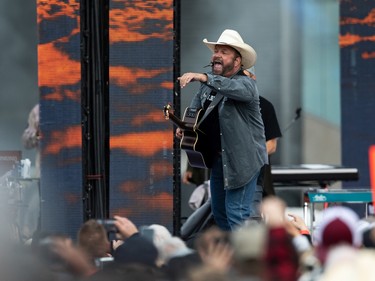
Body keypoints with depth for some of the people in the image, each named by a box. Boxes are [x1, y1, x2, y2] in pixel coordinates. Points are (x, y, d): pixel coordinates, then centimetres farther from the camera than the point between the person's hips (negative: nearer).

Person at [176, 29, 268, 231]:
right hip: (218, 157, 8)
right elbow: (197, 104, 28)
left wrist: (203, 77, -49)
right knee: (219, 212, 14)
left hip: (242, 159, -8)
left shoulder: (246, 83, -14)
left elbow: (235, 88, -38)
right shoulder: (208, 84, 9)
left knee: (237, 213, -13)